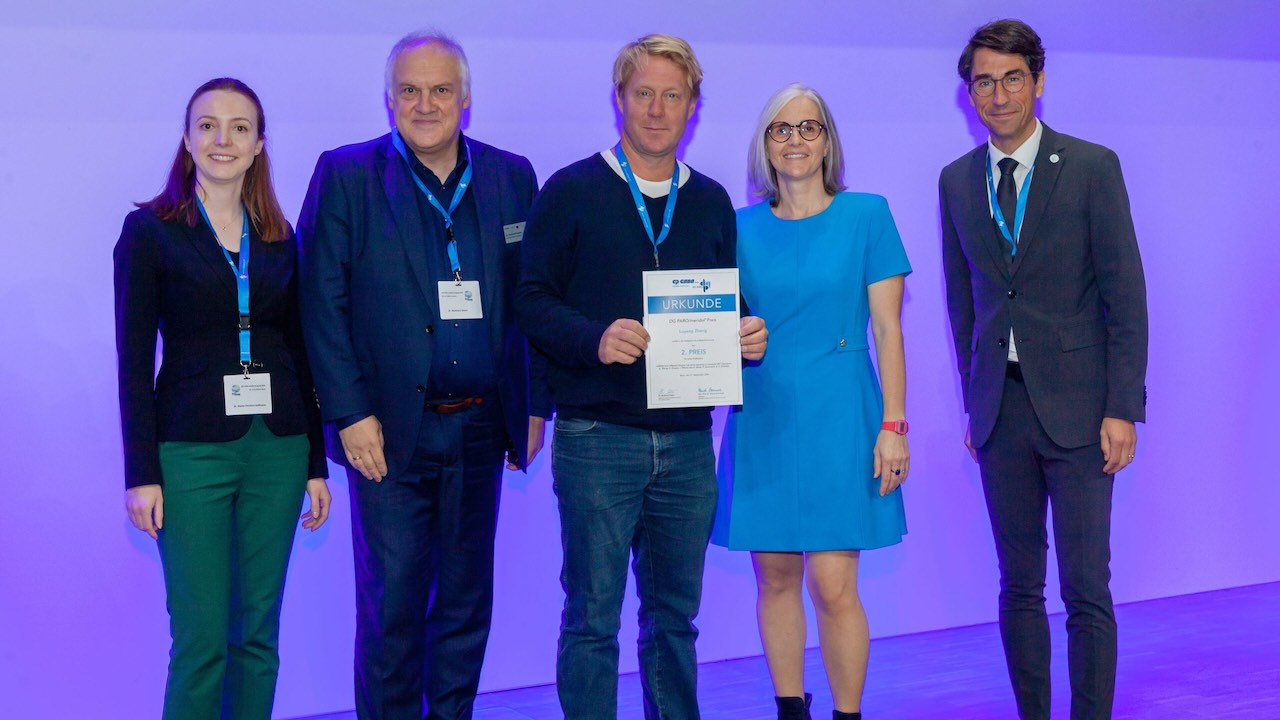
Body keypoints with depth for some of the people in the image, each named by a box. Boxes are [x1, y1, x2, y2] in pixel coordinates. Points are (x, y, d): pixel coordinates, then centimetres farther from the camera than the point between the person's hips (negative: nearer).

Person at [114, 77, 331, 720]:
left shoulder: (280, 238, 10)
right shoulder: (149, 230, -1)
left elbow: (298, 354, 13)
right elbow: (134, 360, -4)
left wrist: (316, 462, 10)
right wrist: (141, 472, -9)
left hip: (277, 448, 4)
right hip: (193, 450, -4)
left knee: (259, 632, 8)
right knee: (201, 639, -3)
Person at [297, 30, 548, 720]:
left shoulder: (511, 177, 7)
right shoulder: (345, 175, -2)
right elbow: (322, 304, -5)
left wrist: (535, 405, 6)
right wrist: (350, 415, -10)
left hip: (479, 429, 3)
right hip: (389, 430, -3)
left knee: (467, 599, 11)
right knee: (392, 603, 1)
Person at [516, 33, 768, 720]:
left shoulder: (710, 201, 14)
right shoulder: (570, 191, 0)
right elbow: (532, 301, -4)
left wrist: (747, 334, -3)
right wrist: (593, 339, -21)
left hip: (688, 437, 4)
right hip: (596, 436, -4)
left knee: (674, 613, 13)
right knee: (592, 617, 1)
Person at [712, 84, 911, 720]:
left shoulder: (866, 215, 1)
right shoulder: (743, 228, 8)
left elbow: (888, 330, -1)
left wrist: (893, 426, -7)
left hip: (838, 417, -3)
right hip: (762, 421, 3)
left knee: (834, 588, -8)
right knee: (775, 579, 7)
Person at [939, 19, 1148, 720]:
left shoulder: (1092, 167, -3)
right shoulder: (957, 181, 9)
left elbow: (1125, 293, -4)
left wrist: (1122, 409, -9)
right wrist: (973, 403, 11)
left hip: (1074, 405, -4)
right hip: (1000, 408, 4)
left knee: (1086, 588, -4)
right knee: (1018, 586, 9)